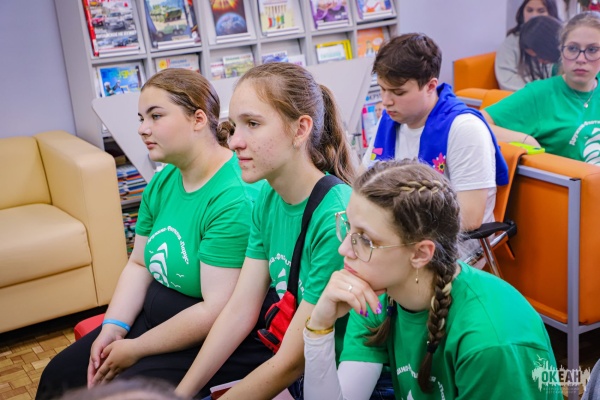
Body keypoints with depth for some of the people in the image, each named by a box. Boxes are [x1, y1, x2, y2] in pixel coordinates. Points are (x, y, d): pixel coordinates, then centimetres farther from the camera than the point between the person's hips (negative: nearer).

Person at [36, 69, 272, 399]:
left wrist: (136, 349, -17)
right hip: (159, 318, 9)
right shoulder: (163, 181, 3)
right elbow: (139, 264, 10)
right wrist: (112, 328, -5)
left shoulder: (234, 197, -26)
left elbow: (218, 311, -27)